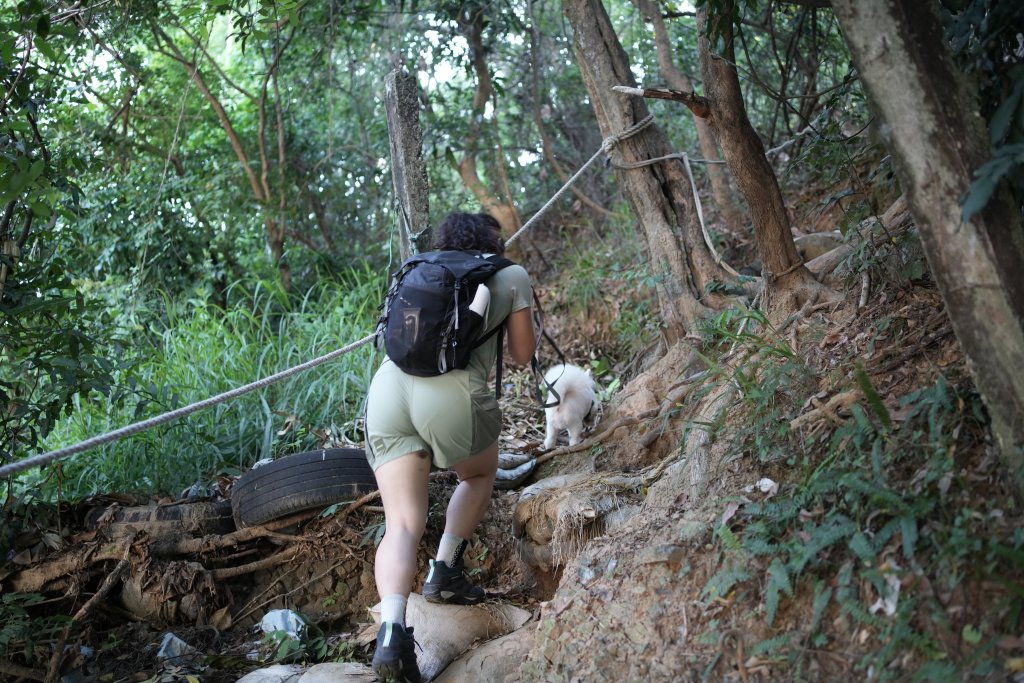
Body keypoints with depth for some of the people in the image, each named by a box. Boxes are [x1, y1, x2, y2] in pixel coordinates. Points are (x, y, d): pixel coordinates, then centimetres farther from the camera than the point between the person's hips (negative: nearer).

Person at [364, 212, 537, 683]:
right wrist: (527, 309, 40)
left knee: (404, 524, 0)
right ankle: (444, 571, 19)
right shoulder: (512, 276, 18)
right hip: (451, 393, -3)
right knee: (480, 473, 30)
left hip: (387, 383, 3)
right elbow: (523, 356, 22)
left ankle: (391, 631, -21)